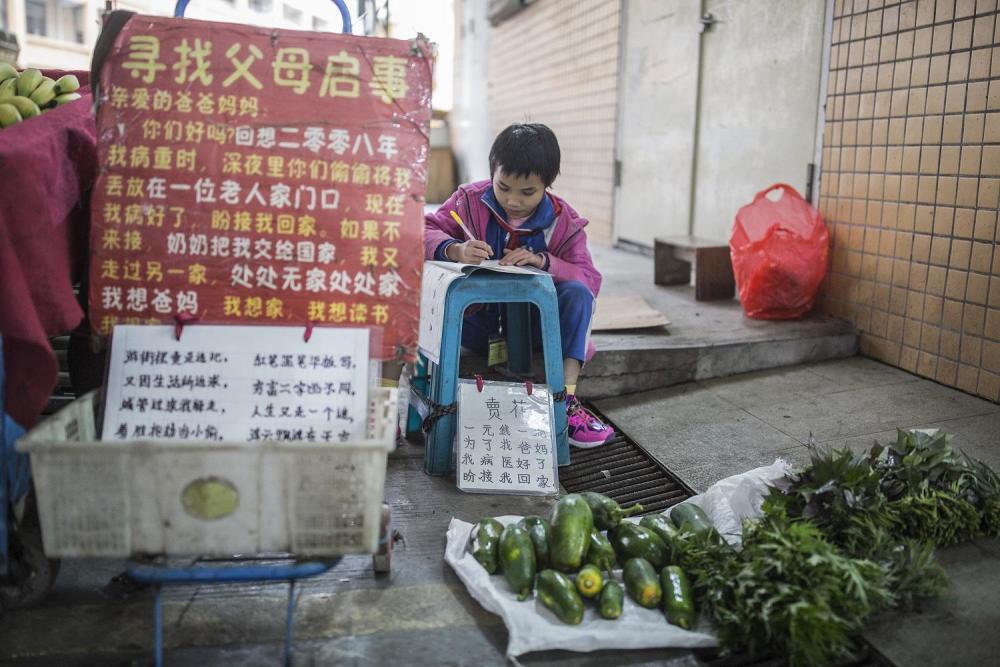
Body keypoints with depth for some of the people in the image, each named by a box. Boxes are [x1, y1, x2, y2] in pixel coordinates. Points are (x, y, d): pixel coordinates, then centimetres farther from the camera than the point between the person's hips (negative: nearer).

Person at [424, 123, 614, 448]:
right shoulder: (469, 200, -2)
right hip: (476, 321, 0)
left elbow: (589, 279, -12)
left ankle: (566, 397, -28)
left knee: (578, 294, -27)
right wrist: (455, 250, -35)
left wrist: (542, 261, -30)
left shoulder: (564, 223, -3)